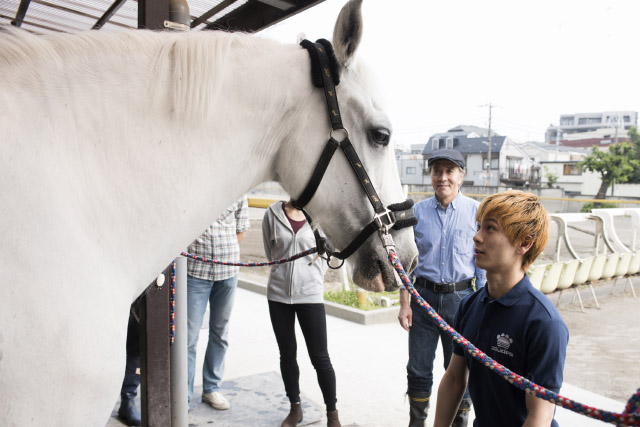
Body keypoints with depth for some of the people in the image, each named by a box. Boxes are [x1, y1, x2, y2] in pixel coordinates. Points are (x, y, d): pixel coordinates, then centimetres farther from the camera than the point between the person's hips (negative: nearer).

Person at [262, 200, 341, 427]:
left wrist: (313, 279, 6)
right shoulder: (273, 213, -2)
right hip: (278, 294, 2)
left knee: (320, 357, 3)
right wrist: (285, 274, 8)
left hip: (310, 295, -2)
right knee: (287, 353, 13)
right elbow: (270, 252, 9)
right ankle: (295, 408, 32)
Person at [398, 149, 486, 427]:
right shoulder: (418, 212, 1)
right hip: (423, 296, 2)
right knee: (418, 371, 11)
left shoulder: (476, 211, -4)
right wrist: (404, 304, 0)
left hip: (460, 298, -1)